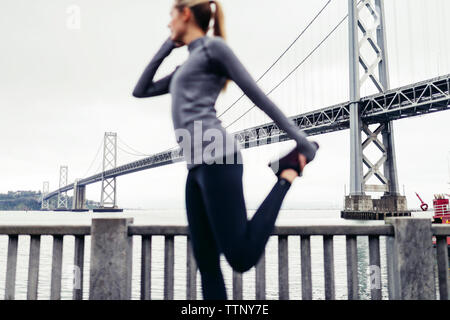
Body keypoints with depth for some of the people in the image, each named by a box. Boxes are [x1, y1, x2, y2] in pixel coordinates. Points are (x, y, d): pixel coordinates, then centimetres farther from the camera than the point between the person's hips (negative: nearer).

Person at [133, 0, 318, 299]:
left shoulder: (214, 46, 5)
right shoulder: (186, 67, 30)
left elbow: (258, 95, -1)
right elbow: (141, 91, 34)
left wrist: (302, 142, -5)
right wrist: (166, 47, 29)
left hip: (217, 158, -9)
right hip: (198, 166, 9)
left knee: (242, 257, -11)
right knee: (206, 261, 4)